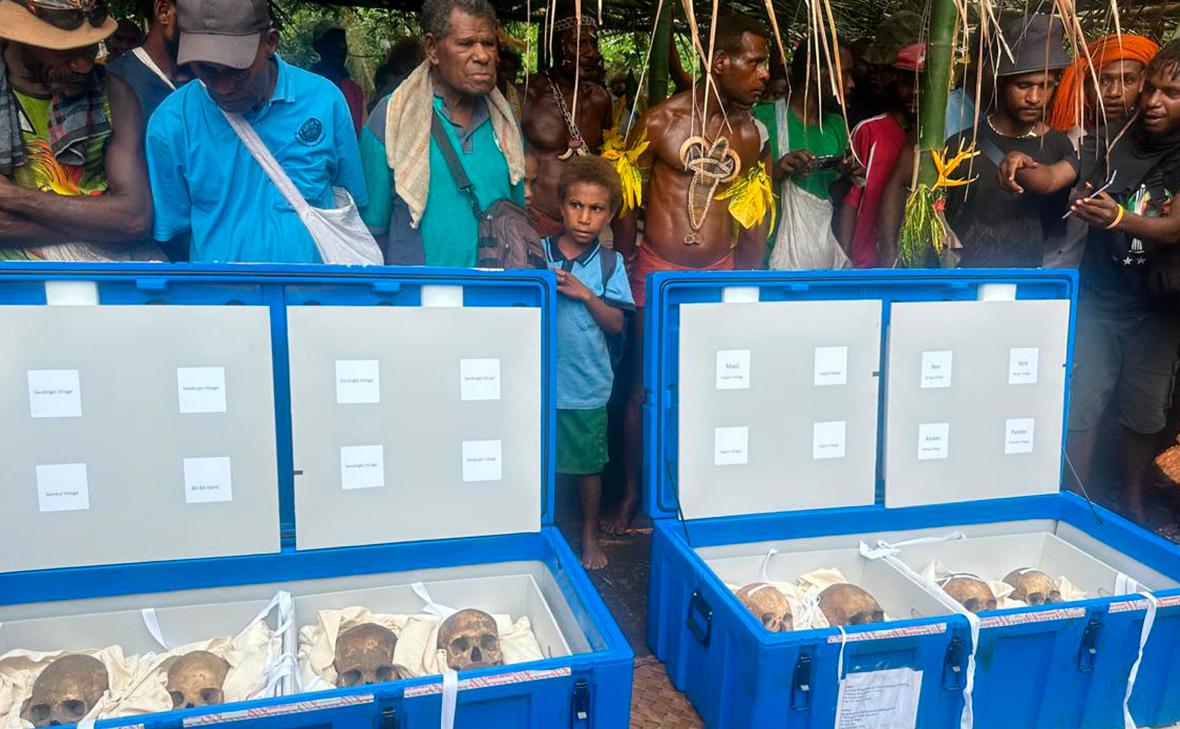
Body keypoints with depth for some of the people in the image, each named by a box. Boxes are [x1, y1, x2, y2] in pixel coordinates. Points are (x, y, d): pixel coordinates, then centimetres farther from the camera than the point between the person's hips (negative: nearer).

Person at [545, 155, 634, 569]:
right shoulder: (538, 253, -2)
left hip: (587, 384, 0)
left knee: (588, 464, 13)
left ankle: (590, 537, 32)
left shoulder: (609, 263, -2)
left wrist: (585, 294, -17)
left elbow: (616, 325, -5)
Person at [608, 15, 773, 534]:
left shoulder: (753, 134, 5)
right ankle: (630, 493, 21)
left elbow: (757, 215, 12)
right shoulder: (661, 121, -6)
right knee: (645, 389, 6)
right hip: (659, 274, -3)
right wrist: (625, 265, -1)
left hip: (720, 276, 3)